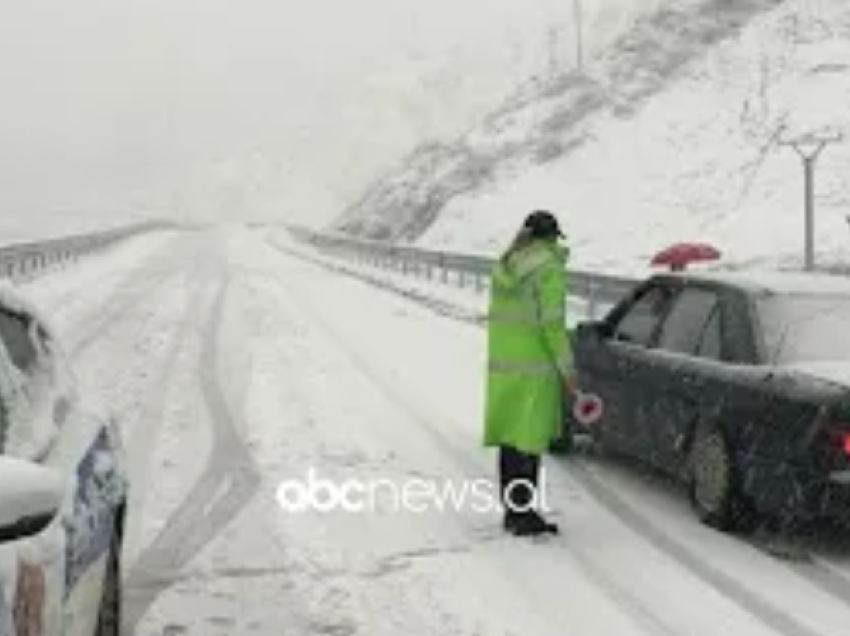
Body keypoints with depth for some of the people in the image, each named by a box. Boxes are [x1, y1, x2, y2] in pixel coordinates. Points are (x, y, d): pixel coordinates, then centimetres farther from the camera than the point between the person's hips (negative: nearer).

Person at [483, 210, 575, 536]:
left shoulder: (503, 265, 10)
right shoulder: (548, 269, -13)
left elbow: (498, 316, 13)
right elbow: (552, 324, -16)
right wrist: (567, 369, -9)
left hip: (502, 363, 8)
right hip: (534, 367, -8)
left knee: (511, 439, 12)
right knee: (529, 440, -4)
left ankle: (512, 511, 19)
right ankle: (524, 514, -2)